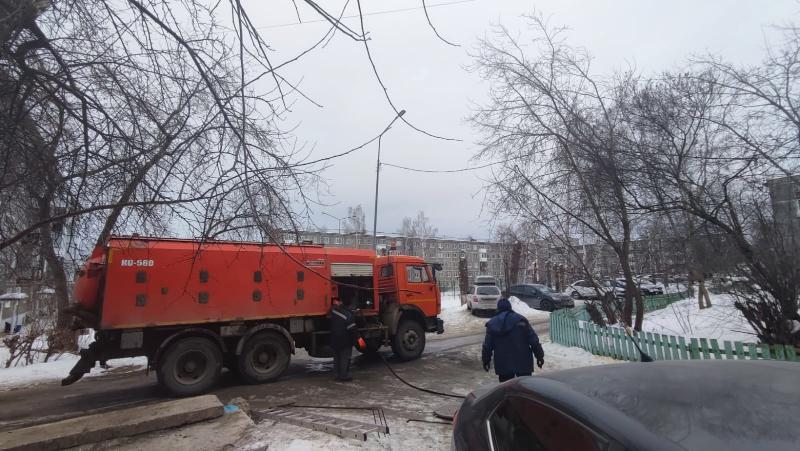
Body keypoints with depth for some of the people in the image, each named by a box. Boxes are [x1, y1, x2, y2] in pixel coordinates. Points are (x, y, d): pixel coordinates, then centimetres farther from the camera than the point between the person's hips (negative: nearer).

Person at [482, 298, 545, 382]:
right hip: (523, 362, -1)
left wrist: (486, 360, 14)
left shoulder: (492, 323, 2)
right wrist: (540, 356, 3)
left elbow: (487, 345, 3)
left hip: (503, 364, 2)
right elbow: (533, 340, -5)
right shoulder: (520, 320, -3)